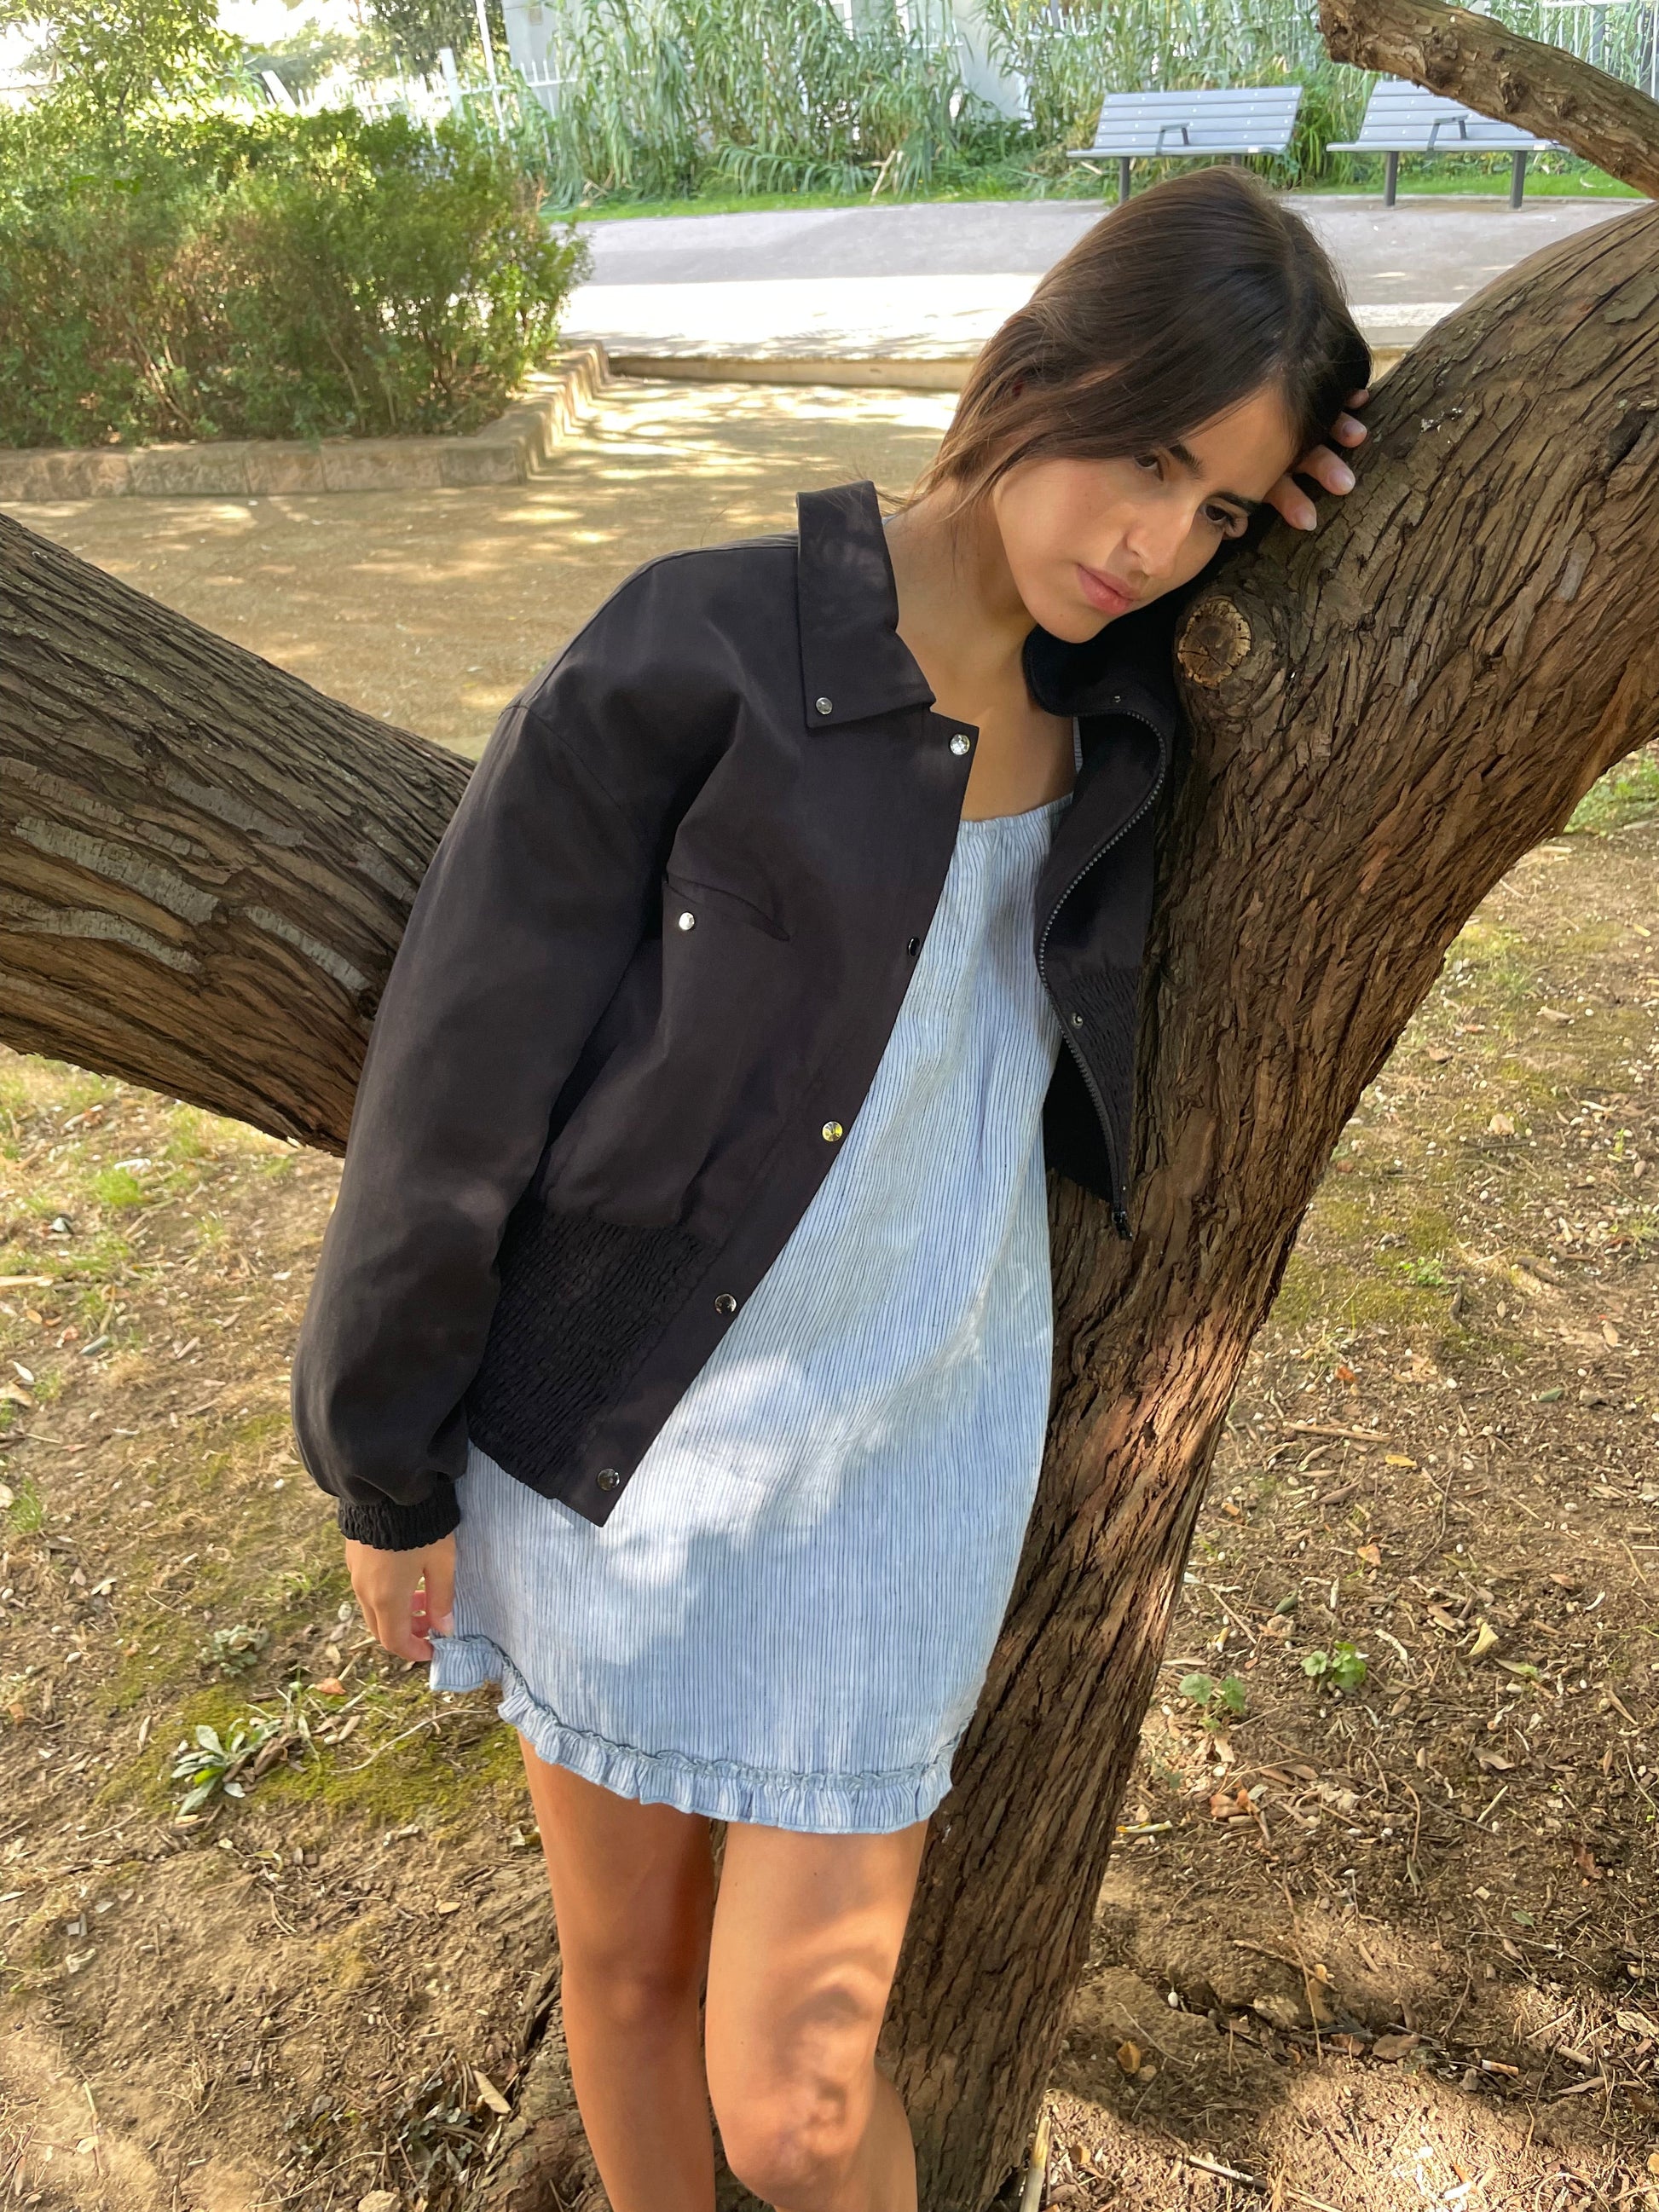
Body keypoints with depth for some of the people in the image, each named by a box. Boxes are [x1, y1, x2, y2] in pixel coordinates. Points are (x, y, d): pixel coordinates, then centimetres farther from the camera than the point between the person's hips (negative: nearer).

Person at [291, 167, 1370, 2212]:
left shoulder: (1116, 698, -1)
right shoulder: (690, 655, -17)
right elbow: (459, 1074, -11)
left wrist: (1262, 542, 0)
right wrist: (386, 1469, -3)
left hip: (897, 1465, 2)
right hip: (607, 1440, -1)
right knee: (626, 1964, 21)